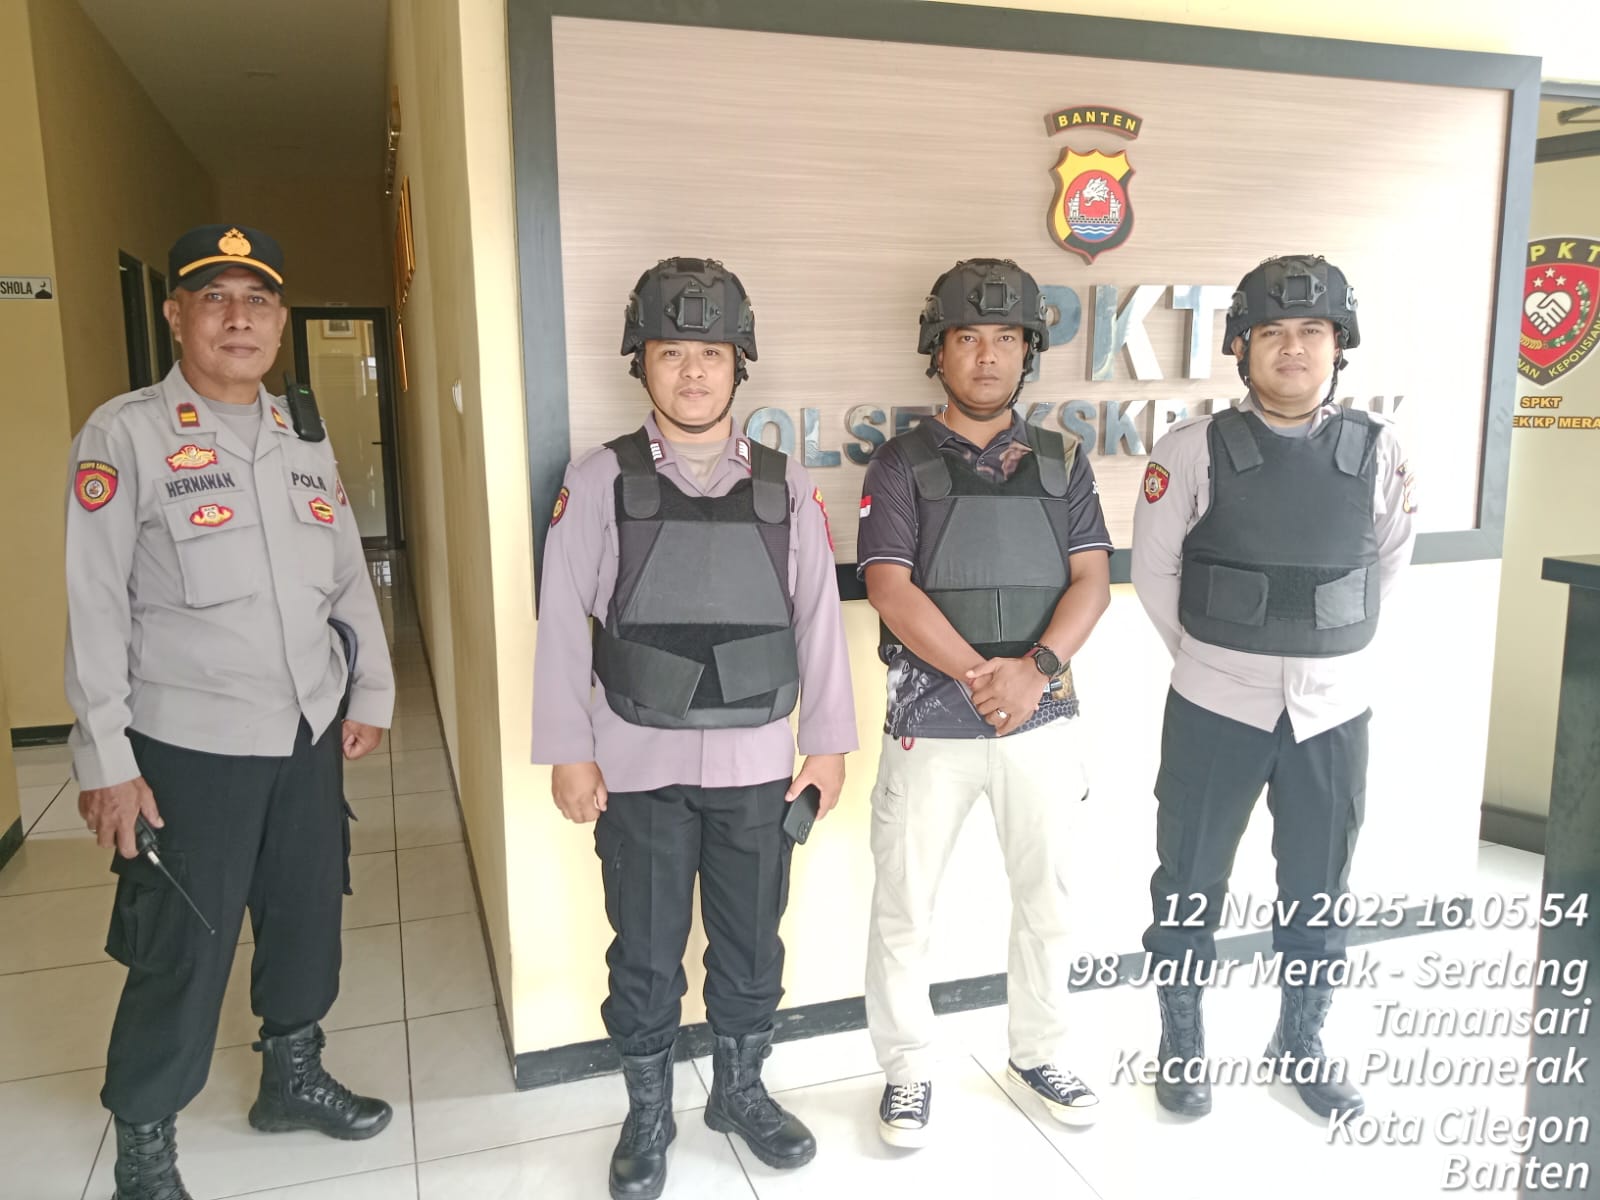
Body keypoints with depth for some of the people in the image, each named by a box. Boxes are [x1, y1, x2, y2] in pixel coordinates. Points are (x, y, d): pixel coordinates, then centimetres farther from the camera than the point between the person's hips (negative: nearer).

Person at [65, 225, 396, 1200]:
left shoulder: (305, 436, 9)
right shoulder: (125, 435, -7)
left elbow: (349, 573, 13)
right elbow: (97, 603, -10)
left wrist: (372, 692, 11)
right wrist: (106, 757, -12)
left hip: (310, 736, 5)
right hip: (188, 749, -5)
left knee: (309, 917, 17)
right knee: (182, 952, 5)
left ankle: (293, 1074, 41)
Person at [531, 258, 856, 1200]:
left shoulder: (785, 484, 2)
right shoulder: (601, 480, -4)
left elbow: (819, 616, 2)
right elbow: (565, 622, -4)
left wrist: (830, 742, 1)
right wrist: (568, 752, -6)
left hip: (757, 761, 2)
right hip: (640, 765, -1)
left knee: (752, 943, 16)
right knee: (646, 952, 13)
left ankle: (742, 1091, 39)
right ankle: (648, 1116, 34)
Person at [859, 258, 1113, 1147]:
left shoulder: (1063, 463, 7)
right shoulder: (902, 465, -1)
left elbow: (1092, 581, -1)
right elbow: (891, 590, -11)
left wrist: (1034, 671, -17)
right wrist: (979, 675, -18)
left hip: (1044, 721, 3)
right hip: (932, 724, -2)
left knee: (1047, 898, 15)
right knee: (906, 904, 6)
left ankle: (1040, 1055, 36)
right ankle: (910, 1070, 26)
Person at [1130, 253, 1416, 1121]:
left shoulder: (1376, 451, 0)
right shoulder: (1196, 450, -8)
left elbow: (1387, 566, 14)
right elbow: (1155, 571, 0)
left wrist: (1332, 651, 11)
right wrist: (1207, 657, 5)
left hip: (1333, 710, 3)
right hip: (1215, 708, -2)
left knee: (1318, 893, 15)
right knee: (1189, 885, 9)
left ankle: (1302, 1045, 37)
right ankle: (1182, 1045, 30)